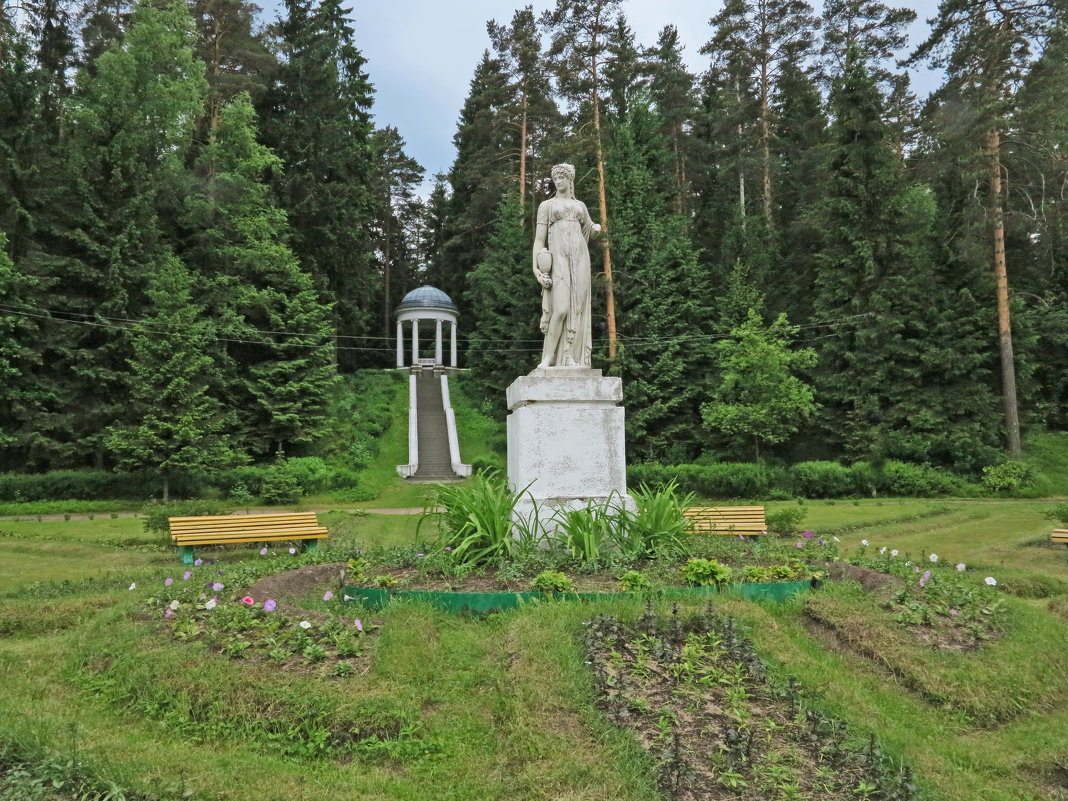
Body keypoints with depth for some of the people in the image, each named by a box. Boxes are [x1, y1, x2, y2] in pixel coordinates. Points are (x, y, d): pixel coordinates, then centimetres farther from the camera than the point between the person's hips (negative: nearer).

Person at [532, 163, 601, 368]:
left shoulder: (580, 206, 20)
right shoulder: (546, 205, 10)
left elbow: (590, 231, 31)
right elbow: (539, 238, 2)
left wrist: (597, 228, 7)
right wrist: (535, 265, -10)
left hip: (579, 257, 4)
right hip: (558, 257, -4)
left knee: (577, 308, -4)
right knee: (560, 308, -19)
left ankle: (571, 358, -3)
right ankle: (548, 358, -15)